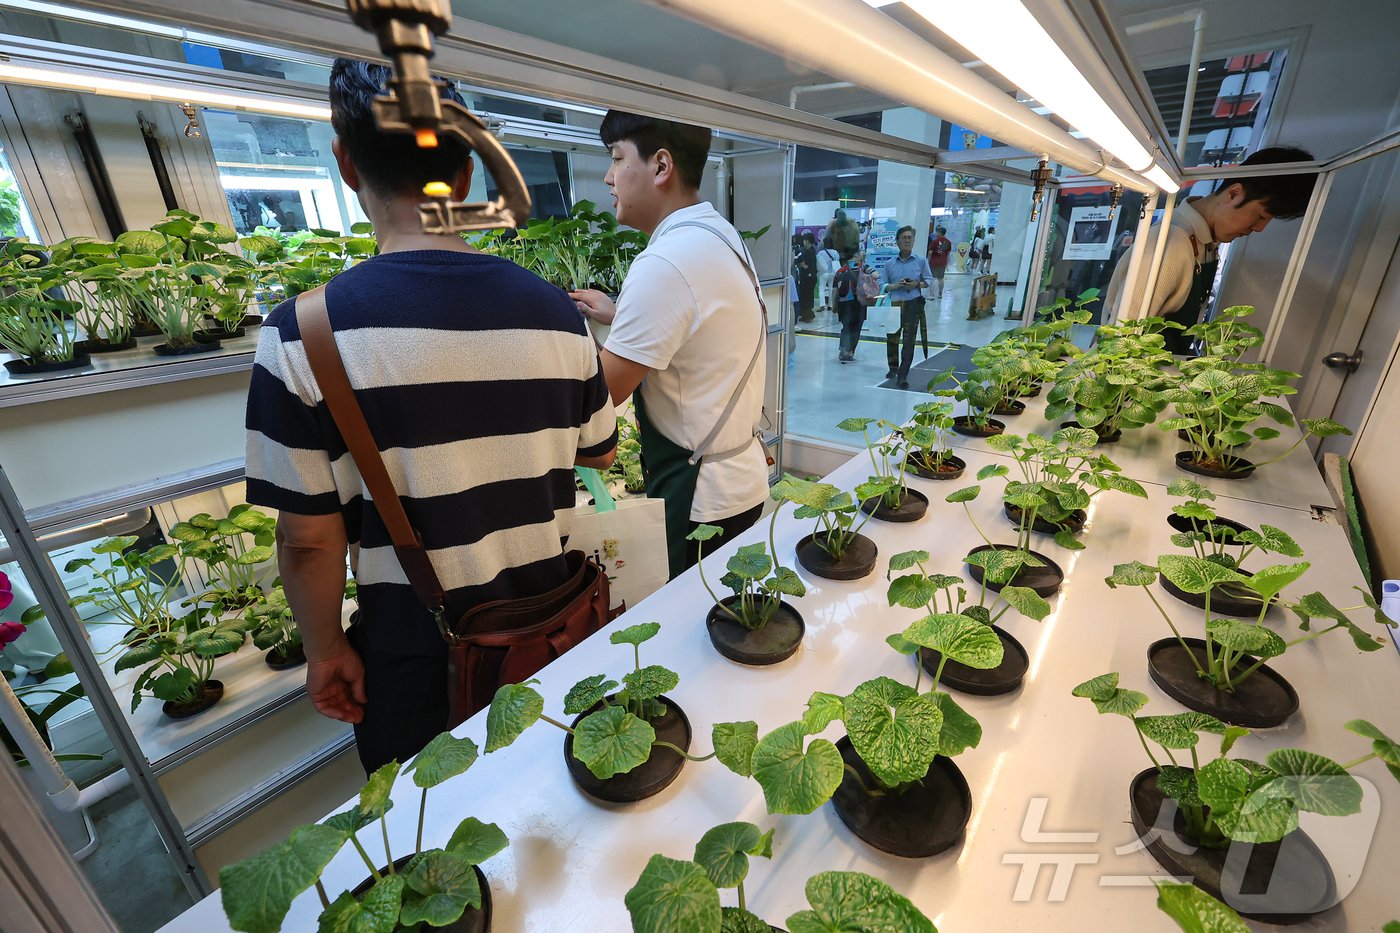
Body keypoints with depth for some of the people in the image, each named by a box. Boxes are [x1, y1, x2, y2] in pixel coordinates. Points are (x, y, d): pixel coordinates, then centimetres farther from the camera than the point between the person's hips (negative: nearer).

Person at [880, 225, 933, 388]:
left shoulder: (921, 261, 3)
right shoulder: (890, 264, 5)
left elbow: (929, 280, 7)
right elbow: (882, 285, 2)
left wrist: (917, 284, -12)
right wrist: (895, 286, -15)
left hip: (913, 305, -2)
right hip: (894, 305, 2)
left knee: (909, 341, -6)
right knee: (892, 339, 10)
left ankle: (903, 375, -1)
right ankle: (893, 368, 31)